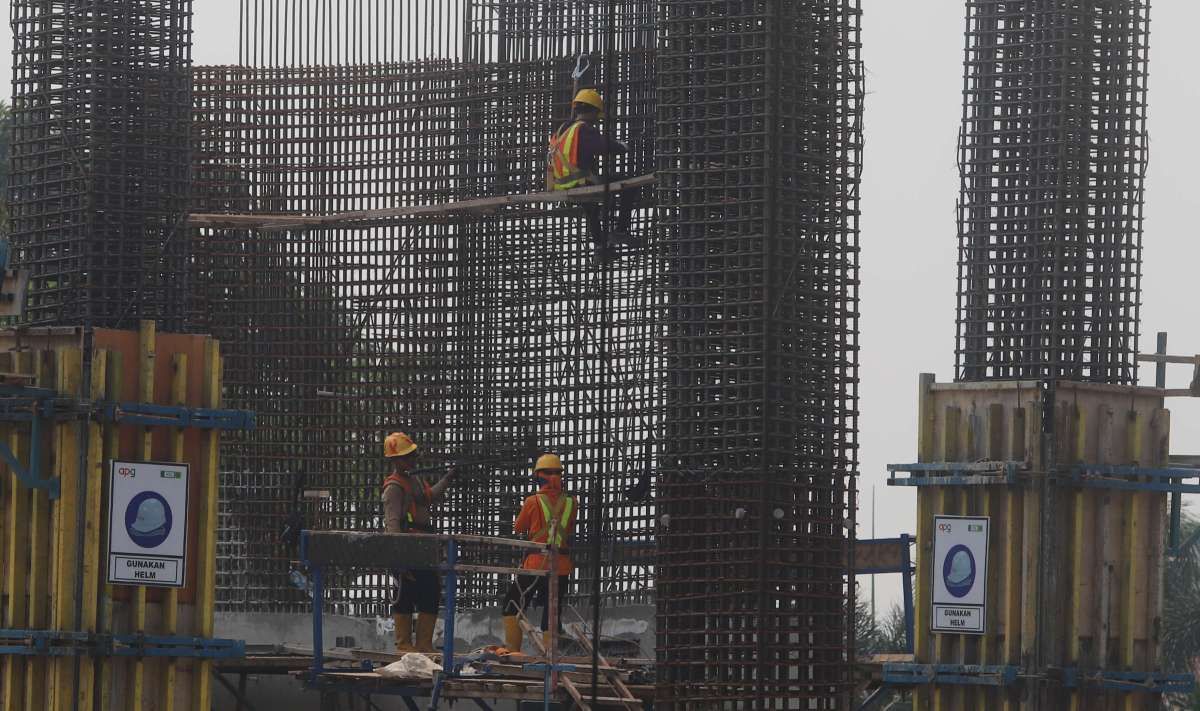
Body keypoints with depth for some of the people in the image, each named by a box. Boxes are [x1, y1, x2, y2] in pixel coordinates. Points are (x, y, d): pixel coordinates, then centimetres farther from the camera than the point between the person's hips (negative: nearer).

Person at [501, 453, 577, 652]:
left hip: (537, 563, -3)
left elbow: (519, 527, 7)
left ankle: (512, 650, 0)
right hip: (562, 567, 3)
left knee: (512, 605, 9)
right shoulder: (570, 503, 1)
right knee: (552, 613, 10)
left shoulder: (533, 502, -7)